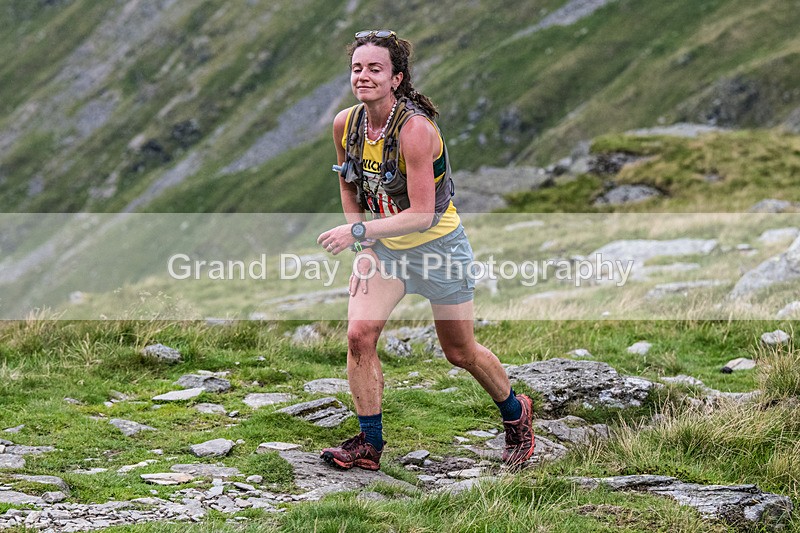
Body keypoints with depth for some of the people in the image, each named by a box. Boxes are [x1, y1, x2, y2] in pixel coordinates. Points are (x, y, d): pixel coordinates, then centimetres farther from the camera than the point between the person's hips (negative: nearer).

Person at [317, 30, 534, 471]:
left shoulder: (415, 129, -29)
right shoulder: (345, 124, -9)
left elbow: (422, 215, -30)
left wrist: (358, 232, -35)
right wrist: (362, 247, -1)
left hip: (437, 244, -5)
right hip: (383, 246, 5)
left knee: (460, 352, 9)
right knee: (359, 336, -14)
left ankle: (516, 414, 36)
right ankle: (369, 444, -1)